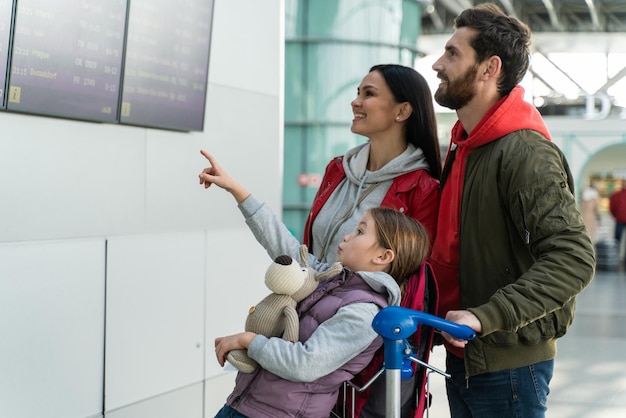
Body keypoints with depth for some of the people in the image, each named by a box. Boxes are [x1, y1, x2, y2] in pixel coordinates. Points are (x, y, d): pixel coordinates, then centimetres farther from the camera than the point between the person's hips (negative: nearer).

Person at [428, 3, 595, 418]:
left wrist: (486, 317, -32)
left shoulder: (527, 153, -19)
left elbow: (574, 258, -28)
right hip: (462, 354, 9)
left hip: (507, 365, -9)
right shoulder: (464, 144, 11)